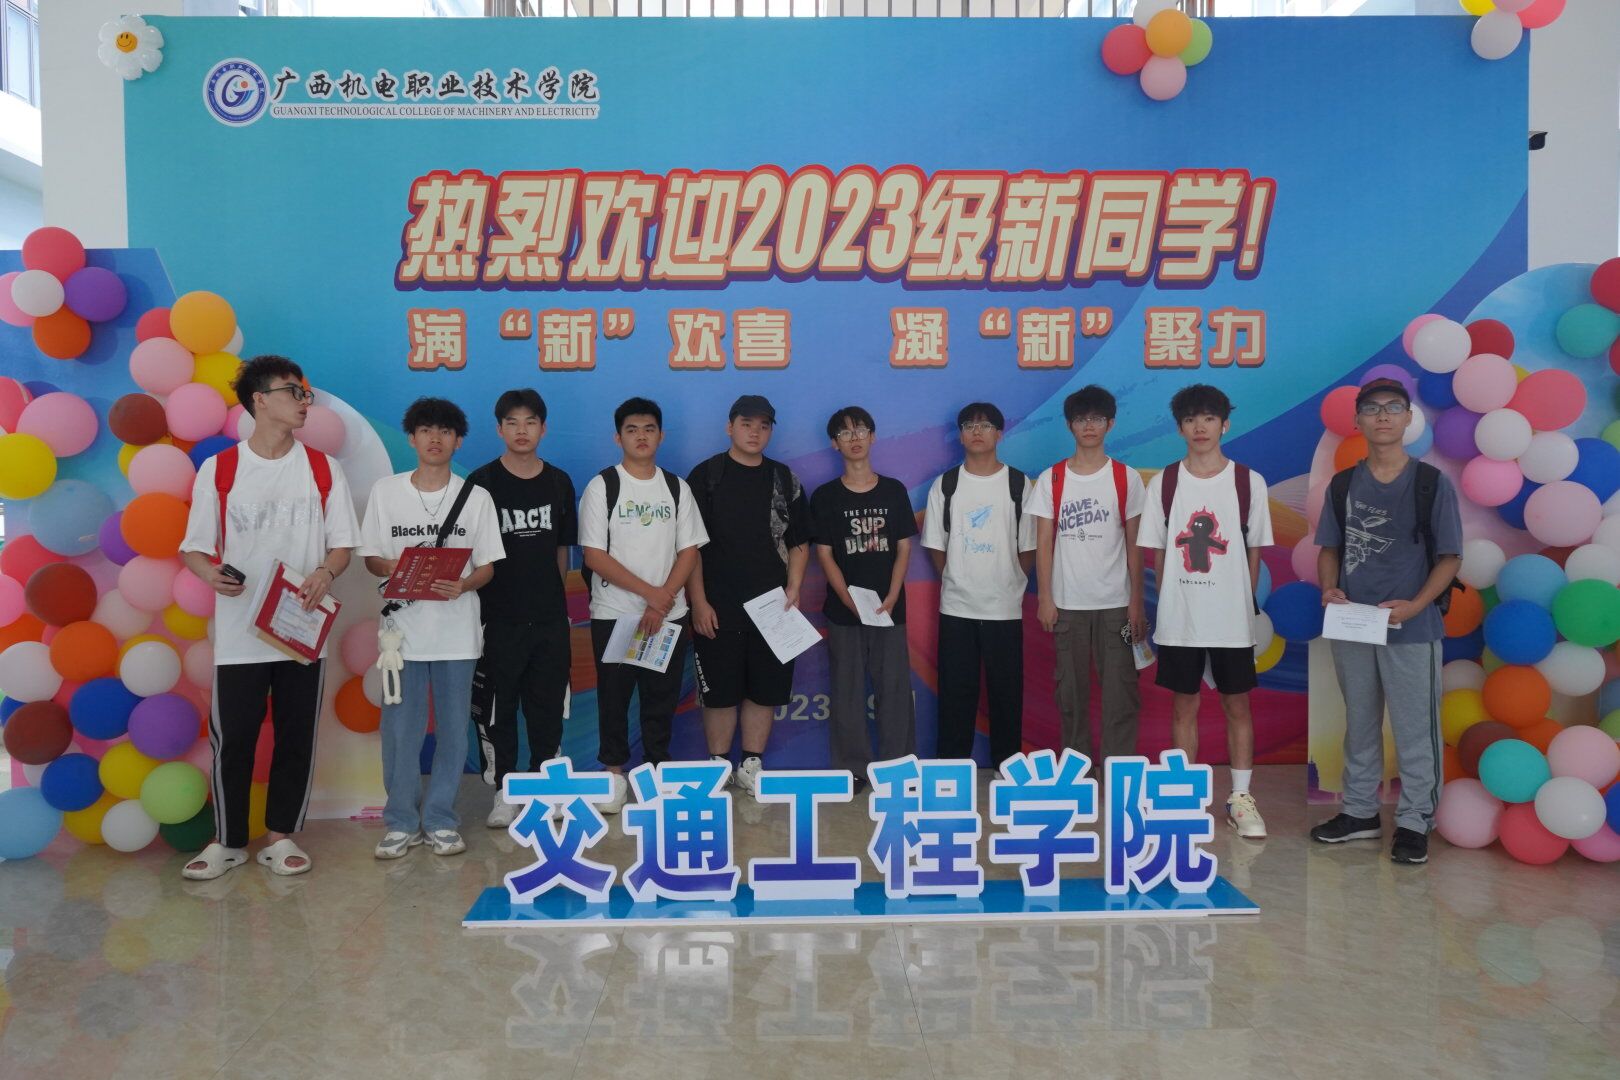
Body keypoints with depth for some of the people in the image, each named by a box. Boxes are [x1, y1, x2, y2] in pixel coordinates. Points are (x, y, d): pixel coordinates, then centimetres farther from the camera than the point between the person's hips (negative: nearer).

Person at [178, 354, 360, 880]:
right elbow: (195, 549, 4)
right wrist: (213, 574, -18)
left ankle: (281, 836, 21)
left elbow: (342, 544, 5)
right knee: (232, 739, 5)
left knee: (296, 738, 7)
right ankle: (228, 841, 21)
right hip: (238, 633, -1)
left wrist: (325, 572, -17)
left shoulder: (322, 469, 4)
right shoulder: (218, 470, 1)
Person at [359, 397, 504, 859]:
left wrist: (463, 585, -19)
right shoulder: (385, 491, 4)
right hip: (403, 626, 0)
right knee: (399, 730, 4)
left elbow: (488, 566, 2)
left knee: (453, 730, 6)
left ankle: (440, 821, 19)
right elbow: (370, 557, 7)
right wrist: (391, 568, -16)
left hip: (456, 631, 0)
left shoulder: (477, 497, 2)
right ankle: (401, 822, 18)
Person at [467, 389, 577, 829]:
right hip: (498, 616, -3)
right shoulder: (482, 482, -3)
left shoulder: (559, 483, 7)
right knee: (496, 706, 3)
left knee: (548, 703, 8)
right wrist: (473, 595, -6)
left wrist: (553, 594, 10)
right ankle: (504, 790, 16)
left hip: (549, 616, 3)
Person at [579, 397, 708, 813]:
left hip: (669, 616, 3)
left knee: (663, 697, 7)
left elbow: (689, 550, 4)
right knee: (614, 696, 4)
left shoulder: (677, 488, 7)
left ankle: (658, 770, 20)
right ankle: (614, 772, 17)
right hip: (614, 614, -2)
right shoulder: (602, 487, -2)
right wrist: (650, 592, -14)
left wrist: (663, 602, -10)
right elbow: (594, 556, -9)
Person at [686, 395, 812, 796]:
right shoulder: (706, 476, 0)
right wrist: (698, 603, -9)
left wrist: (793, 590, -1)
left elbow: (799, 544, 13)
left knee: (764, 691, 7)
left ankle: (751, 767, 19)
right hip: (718, 608, -3)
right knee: (720, 693, 3)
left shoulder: (785, 480, 9)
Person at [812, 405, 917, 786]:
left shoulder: (894, 491, 6)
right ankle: (851, 769, 13)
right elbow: (824, 555, 0)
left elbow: (903, 549, 5)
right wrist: (849, 599, -14)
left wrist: (891, 598, -9)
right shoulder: (825, 496, 3)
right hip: (843, 610, 0)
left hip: (890, 608, 1)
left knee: (895, 687, 2)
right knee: (846, 691, 4)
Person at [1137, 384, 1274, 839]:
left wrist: (1242, 604, 2)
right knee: (1184, 705, 9)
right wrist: (1172, 603, 1)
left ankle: (1241, 799, 19)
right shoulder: (1164, 483, 1)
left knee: (1237, 704, 8)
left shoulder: (1249, 482, 0)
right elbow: (1158, 551, 5)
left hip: (1232, 620, 0)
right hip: (1178, 620, 1)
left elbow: (1254, 552, 5)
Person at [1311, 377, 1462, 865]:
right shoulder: (1343, 485, 6)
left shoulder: (1432, 483, -3)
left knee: (1414, 731, 3)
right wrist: (1329, 588, -9)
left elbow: (1450, 557, -3)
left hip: (1412, 629, -3)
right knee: (1359, 726, 15)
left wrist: (1416, 605, -17)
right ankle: (1360, 812, 27)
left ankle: (1414, 823, 16)